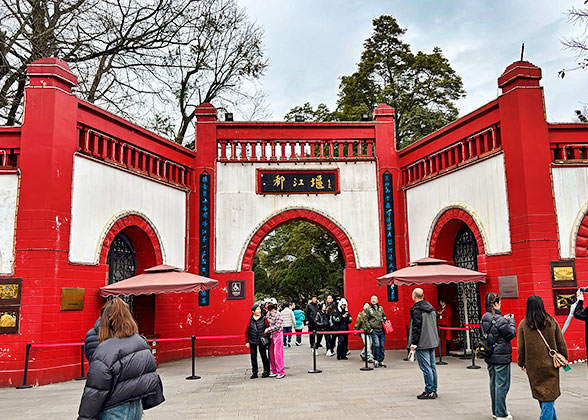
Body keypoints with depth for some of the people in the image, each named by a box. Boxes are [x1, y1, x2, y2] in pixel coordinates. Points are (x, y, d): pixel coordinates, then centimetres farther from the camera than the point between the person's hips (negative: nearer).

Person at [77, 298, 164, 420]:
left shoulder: (105, 350, -19)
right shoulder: (142, 342, 2)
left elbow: (94, 392, -17)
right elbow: (151, 376, 10)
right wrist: (143, 404, 21)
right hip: (137, 407, 7)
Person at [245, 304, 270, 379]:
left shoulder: (264, 319, -5)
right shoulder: (250, 320, -2)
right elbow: (246, 331, 6)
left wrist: (266, 338, -2)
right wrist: (247, 341, 5)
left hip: (262, 341, -1)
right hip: (252, 341, 1)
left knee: (263, 355, 5)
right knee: (253, 356, 3)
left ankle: (266, 371, 18)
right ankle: (254, 372, 13)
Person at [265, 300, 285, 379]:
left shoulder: (278, 315, -13)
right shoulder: (268, 314, 8)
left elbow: (277, 326, -18)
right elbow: (267, 324, 21)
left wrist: (267, 330, -15)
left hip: (277, 334, -7)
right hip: (270, 335, 7)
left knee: (277, 354, -8)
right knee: (271, 354, 9)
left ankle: (280, 372, -2)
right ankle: (274, 371, 19)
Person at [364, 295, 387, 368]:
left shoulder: (381, 308, 13)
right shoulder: (368, 309, 1)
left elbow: (384, 315, 27)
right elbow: (366, 320, 1)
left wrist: (384, 319, 4)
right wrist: (369, 328, -7)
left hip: (381, 330, 4)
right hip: (374, 330, -4)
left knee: (382, 346, 5)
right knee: (376, 345, -14)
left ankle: (381, 361, 15)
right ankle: (375, 360, 2)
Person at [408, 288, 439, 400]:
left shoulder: (416, 309, -15)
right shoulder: (431, 307, 12)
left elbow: (416, 327, -18)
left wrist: (414, 343, -15)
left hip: (422, 343, -9)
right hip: (432, 342, 9)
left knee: (426, 367, -4)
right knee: (432, 366, 13)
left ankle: (429, 392, -1)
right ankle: (433, 391, 19)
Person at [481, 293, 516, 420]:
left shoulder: (484, 319, 4)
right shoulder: (499, 320, -20)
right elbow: (512, 333, -10)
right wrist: (511, 320, 2)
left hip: (490, 357, 8)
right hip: (501, 357, -8)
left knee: (493, 383, 16)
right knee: (502, 385, 2)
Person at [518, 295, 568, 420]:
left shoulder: (523, 325, -5)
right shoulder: (552, 322, -3)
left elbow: (521, 347, 0)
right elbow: (561, 343, 4)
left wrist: (521, 363, 12)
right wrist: (564, 359, 17)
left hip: (533, 366, 0)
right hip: (551, 365, 0)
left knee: (540, 393, 12)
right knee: (550, 394, 5)